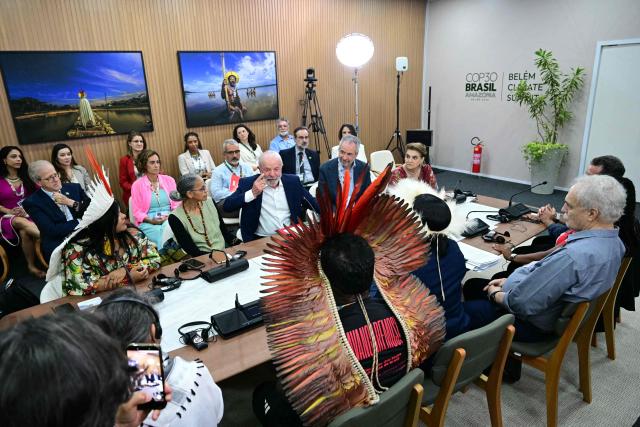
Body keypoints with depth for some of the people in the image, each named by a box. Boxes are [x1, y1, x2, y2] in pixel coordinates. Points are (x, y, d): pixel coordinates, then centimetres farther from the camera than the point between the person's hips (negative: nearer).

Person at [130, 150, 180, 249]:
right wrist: (151, 220, -15)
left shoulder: (169, 180, 11)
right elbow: (137, 212, 2)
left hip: (170, 220, 2)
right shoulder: (137, 185, 3)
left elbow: (177, 204, 9)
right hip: (148, 223, -2)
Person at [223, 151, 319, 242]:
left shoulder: (292, 181, 6)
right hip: (260, 239, -3)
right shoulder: (248, 183, -2)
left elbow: (313, 203, 14)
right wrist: (252, 193, -17)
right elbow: (227, 206, -9)